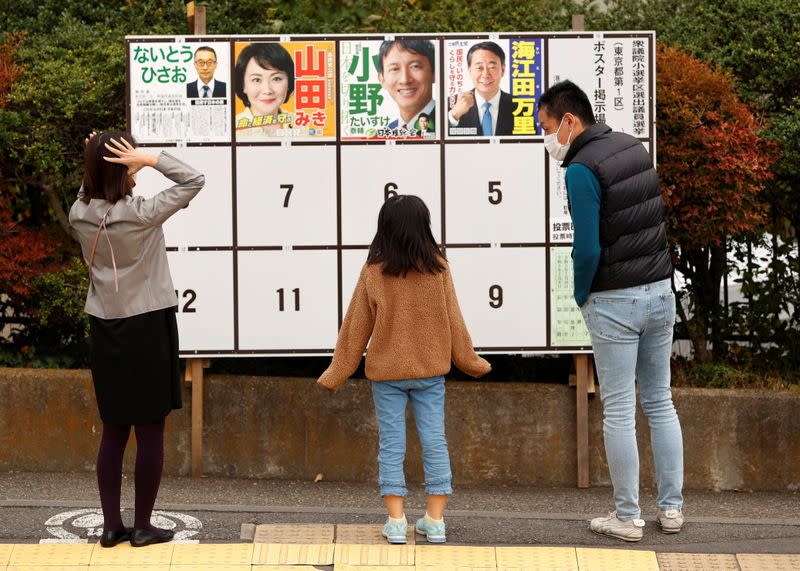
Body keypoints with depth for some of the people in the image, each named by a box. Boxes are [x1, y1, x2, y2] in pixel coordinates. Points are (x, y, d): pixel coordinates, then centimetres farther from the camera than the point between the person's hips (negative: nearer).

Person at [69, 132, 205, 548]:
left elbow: (90, 194, 21)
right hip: (146, 329, -5)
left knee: (113, 431, 13)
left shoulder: (80, 215, -4)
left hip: (104, 330, 5)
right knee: (150, 431, 4)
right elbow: (194, 180, -10)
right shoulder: (142, 215, -17)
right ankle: (143, 526, 9)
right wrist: (150, 159, -16)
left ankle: (111, 525, 14)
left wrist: (94, 161, 4)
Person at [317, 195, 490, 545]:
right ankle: (435, 520, 8)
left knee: (391, 444, 5)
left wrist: (337, 372, 7)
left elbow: (356, 327, -3)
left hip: (386, 371, -1)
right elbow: (453, 321, 2)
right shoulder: (438, 269, -6)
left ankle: (396, 521, 3)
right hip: (430, 371, 1)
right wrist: (470, 362, 16)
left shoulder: (373, 272, -9)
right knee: (434, 441, 7)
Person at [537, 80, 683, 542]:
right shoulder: (634, 147, 7)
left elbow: (588, 250, -21)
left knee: (620, 411, 1)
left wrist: (581, 296, -4)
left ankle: (627, 518, 8)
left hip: (615, 302, -7)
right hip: (660, 293, 7)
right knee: (660, 401, 14)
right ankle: (672, 508, 18)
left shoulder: (582, 169, -17)